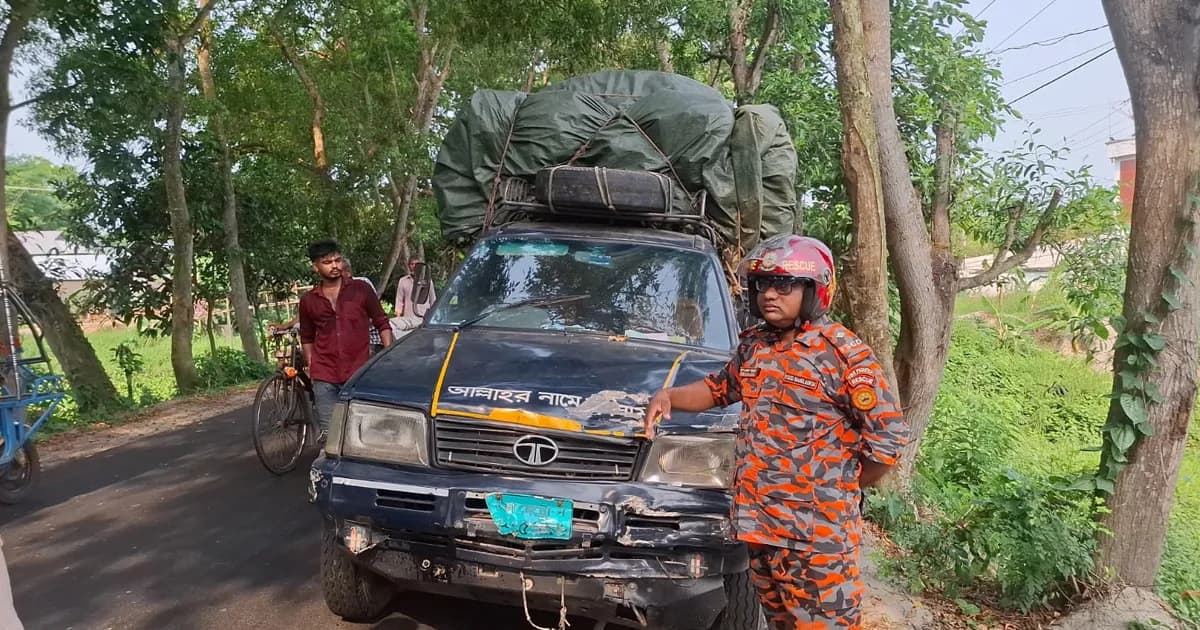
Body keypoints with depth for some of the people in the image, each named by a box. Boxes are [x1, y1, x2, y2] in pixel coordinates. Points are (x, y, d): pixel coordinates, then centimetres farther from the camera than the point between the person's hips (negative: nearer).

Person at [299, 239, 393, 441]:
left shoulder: (361, 289, 2)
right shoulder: (308, 300, 8)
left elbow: (382, 324, 7)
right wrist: (311, 367, 12)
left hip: (359, 373, -2)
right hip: (324, 378, 2)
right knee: (328, 433, 5)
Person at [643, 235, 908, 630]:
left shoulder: (842, 353, -12)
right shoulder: (754, 346, 9)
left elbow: (889, 437, -11)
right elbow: (720, 389, 26)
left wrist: (845, 491, -1)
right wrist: (669, 397, 7)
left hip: (818, 529, -7)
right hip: (759, 521, 7)